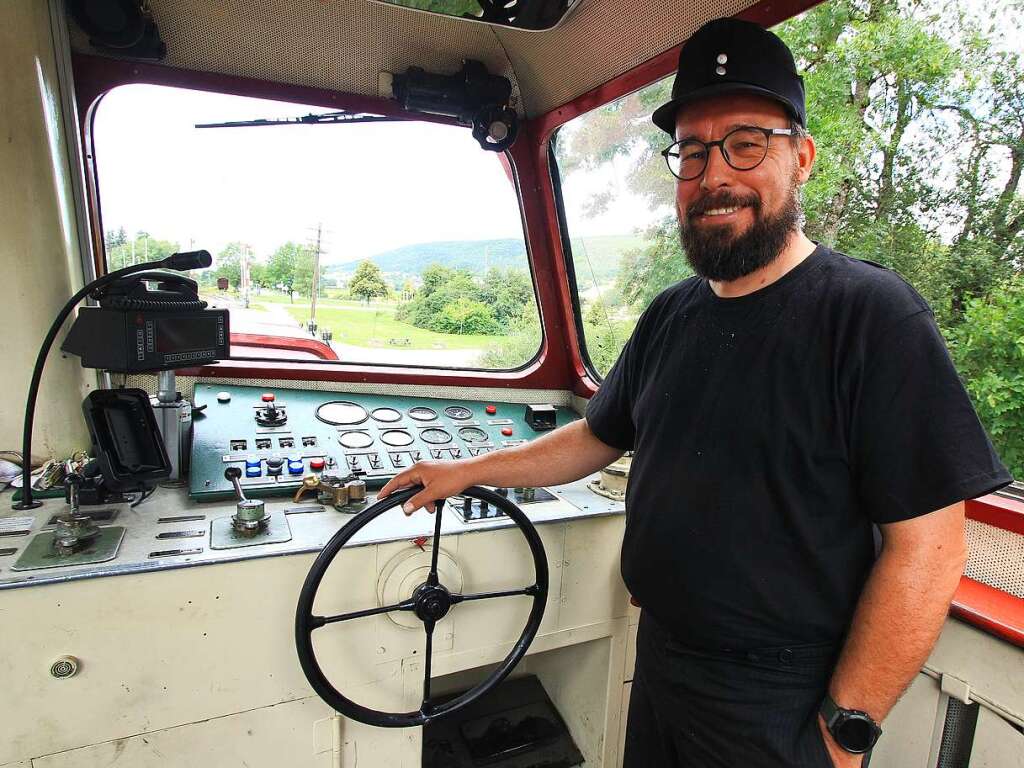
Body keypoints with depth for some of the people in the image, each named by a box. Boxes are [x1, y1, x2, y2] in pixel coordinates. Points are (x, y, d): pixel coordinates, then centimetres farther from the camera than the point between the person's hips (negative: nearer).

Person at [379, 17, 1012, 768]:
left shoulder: (874, 316, -18)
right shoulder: (670, 315, 1)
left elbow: (924, 547, -18)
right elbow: (598, 436, 9)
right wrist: (468, 470, 6)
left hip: (783, 707, -5)